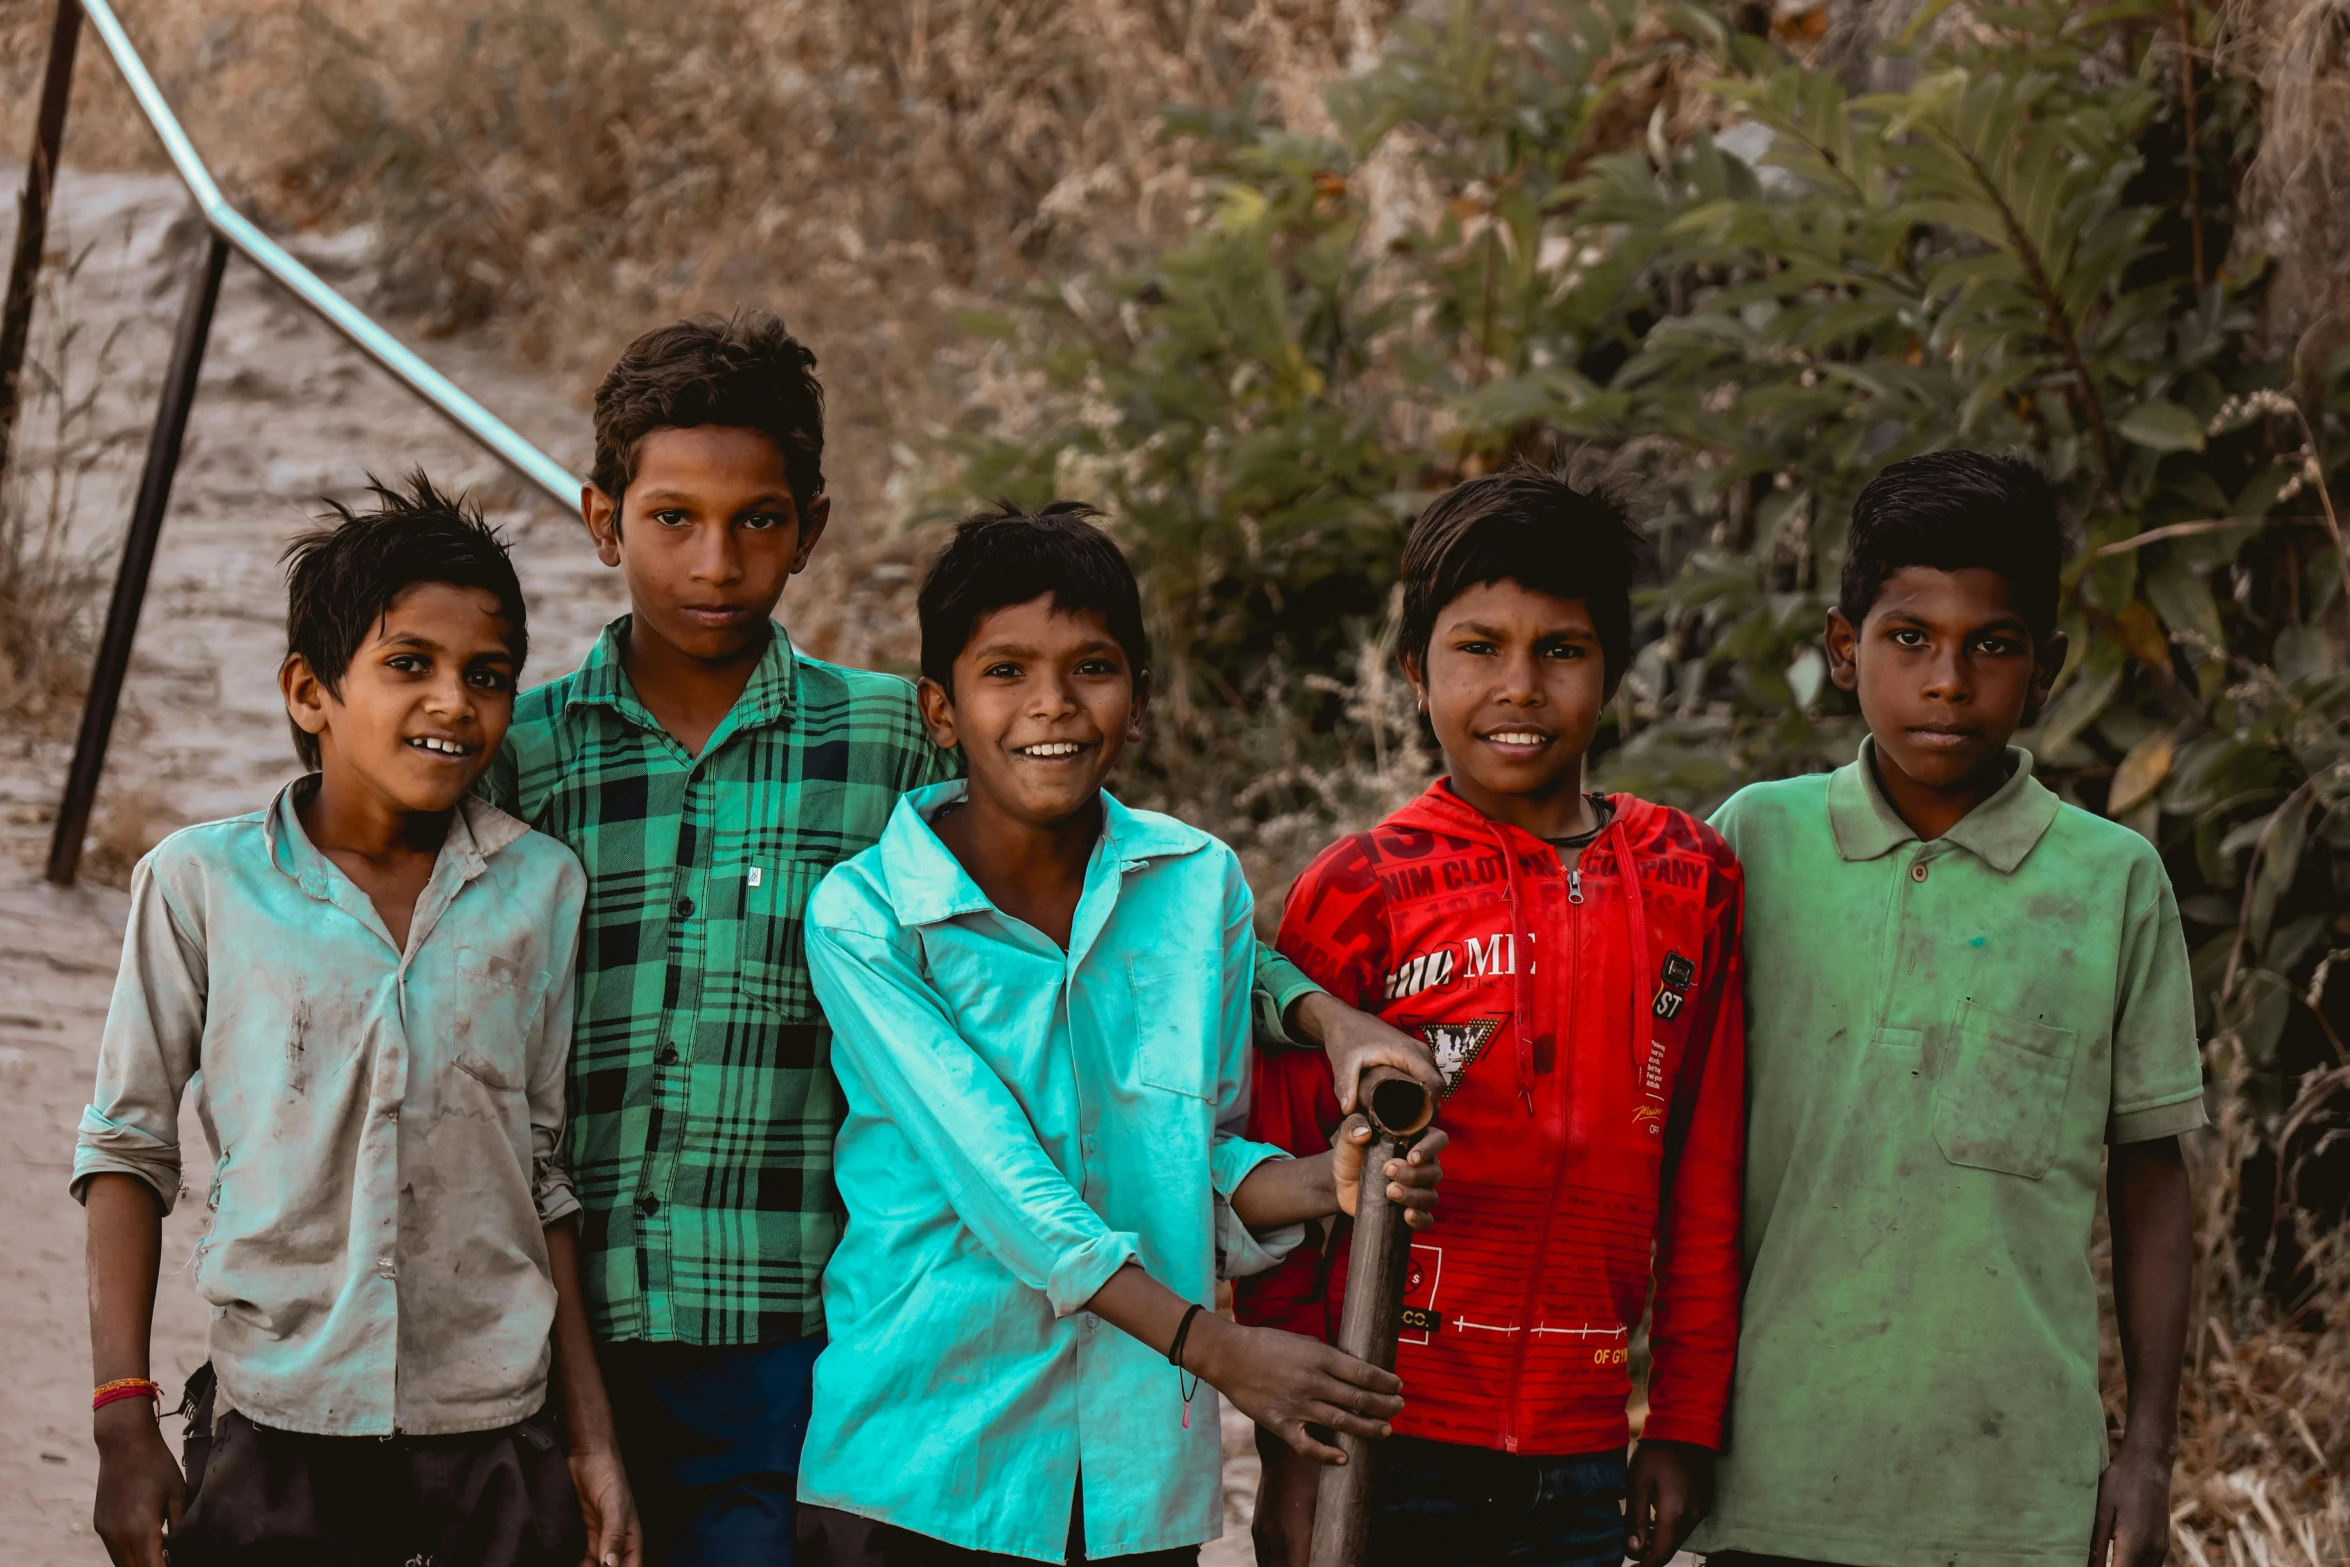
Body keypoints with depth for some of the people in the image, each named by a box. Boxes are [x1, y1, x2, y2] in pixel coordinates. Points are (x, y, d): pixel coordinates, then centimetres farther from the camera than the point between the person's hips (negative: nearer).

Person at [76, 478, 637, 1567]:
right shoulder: (202, 884, -2)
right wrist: (124, 1423, -2)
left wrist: (595, 1437, 8)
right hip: (276, 1425, -1)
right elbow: (128, 1148, 3)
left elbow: (545, 1173, 9)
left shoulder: (541, 887, 5)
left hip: (494, 1435, 2)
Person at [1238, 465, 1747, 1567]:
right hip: (1385, 1453, -3)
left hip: (1577, 1464, 3)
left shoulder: (1691, 883, 7)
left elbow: (1704, 1180, 11)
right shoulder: (1358, 892, -2)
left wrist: (1685, 1424, 9)